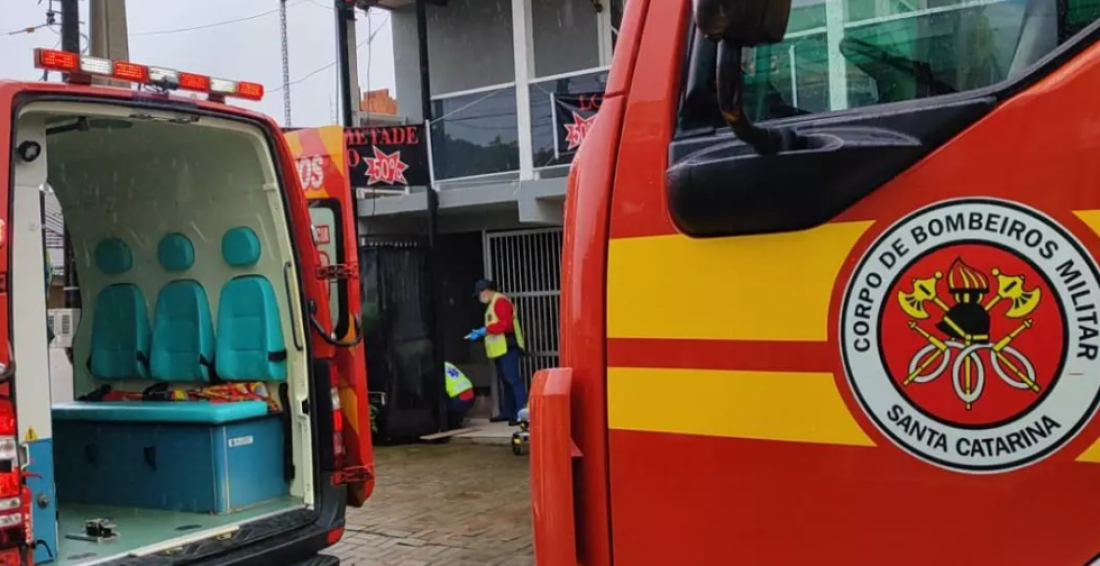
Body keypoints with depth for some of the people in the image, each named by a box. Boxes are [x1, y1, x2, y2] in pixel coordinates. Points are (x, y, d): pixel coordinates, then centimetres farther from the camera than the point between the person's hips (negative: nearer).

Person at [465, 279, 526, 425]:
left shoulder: (501, 301, -11)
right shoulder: (493, 303, 21)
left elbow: (504, 323, -22)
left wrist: (485, 330, -17)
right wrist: (479, 333, 12)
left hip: (507, 347, -11)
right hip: (500, 348, 11)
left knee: (513, 379, -15)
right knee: (505, 380, 13)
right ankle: (508, 412, 19)